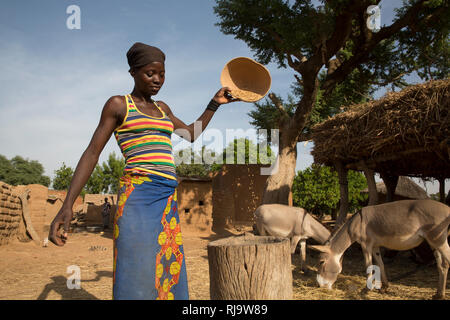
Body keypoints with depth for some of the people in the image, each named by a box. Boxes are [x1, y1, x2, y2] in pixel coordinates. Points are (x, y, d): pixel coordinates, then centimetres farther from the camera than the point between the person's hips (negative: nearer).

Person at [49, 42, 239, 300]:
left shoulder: (161, 109, 21)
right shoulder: (118, 104, 4)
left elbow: (192, 134, 34)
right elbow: (92, 153, -1)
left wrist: (215, 104, 25)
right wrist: (68, 205, -10)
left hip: (168, 200, 7)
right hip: (138, 194, -7)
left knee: (167, 277, 7)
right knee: (137, 281, -8)